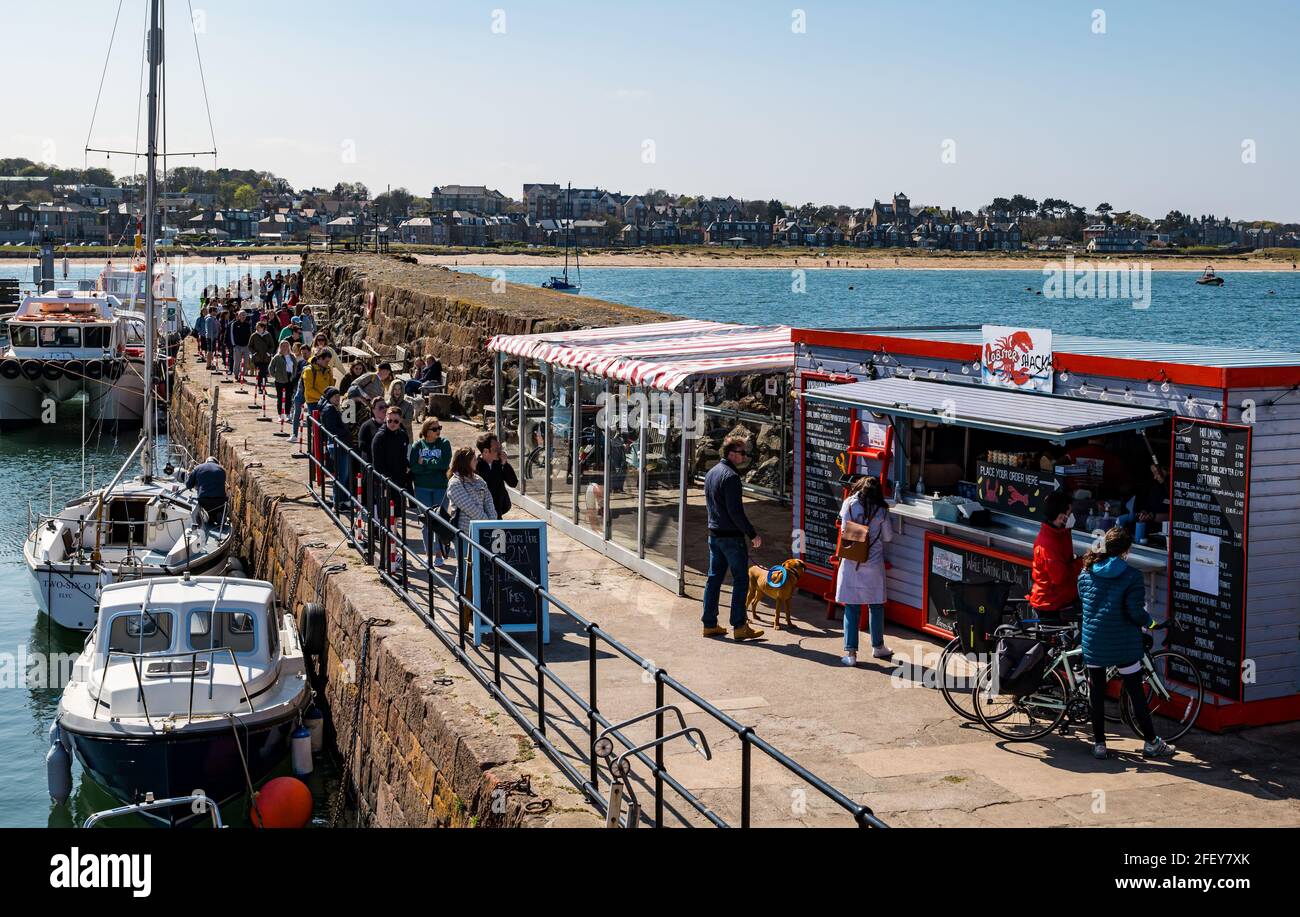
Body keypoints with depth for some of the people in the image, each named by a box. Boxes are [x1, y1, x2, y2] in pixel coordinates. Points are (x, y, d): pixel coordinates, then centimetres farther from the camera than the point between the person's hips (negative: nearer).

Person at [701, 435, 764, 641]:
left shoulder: (711, 473, 12)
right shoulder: (731, 476, -17)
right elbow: (735, 511, -20)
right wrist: (752, 534, -15)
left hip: (714, 533, 9)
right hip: (732, 535, -9)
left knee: (714, 578, 11)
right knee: (741, 580, -2)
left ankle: (709, 624, 13)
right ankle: (739, 626, 0)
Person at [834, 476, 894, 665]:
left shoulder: (849, 504, -2)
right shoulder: (881, 509, -3)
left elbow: (844, 531, 5)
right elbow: (888, 537, 4)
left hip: (851, 564, 0)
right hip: (874, 563, 0)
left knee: (851, 607, 3)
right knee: (876, 605, 15)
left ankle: (850, 653, 1)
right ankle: (878, 646, 28)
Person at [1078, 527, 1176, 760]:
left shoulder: (1087, 573, 1)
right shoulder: (1131, 576, -13)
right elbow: (1136, 613, -17)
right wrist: (1150, 622, 4)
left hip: (1093, 642, 3)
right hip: (1124, 644, -3)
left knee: (1096, 691, 12)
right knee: (1135, 692, 7)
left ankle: (1099, 743, 16)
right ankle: (1151, 743, 17)